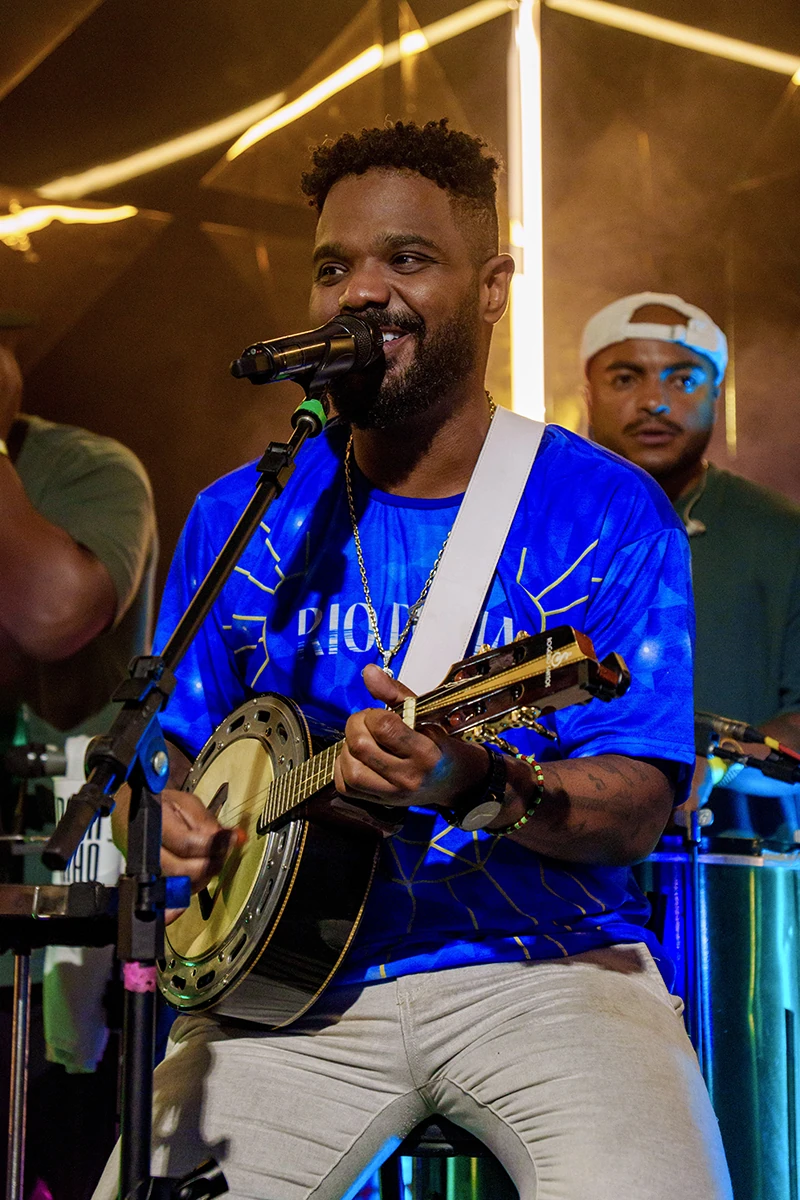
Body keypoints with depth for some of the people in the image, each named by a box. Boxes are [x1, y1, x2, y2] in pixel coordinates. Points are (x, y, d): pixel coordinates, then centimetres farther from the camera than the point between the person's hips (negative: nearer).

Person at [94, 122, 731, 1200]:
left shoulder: (609, 513, -1)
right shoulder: (240, 519, 9)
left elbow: (636, 810, -7)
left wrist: (480, 784, -26)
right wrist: (164, 812, -7)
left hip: (547, 958, -2)